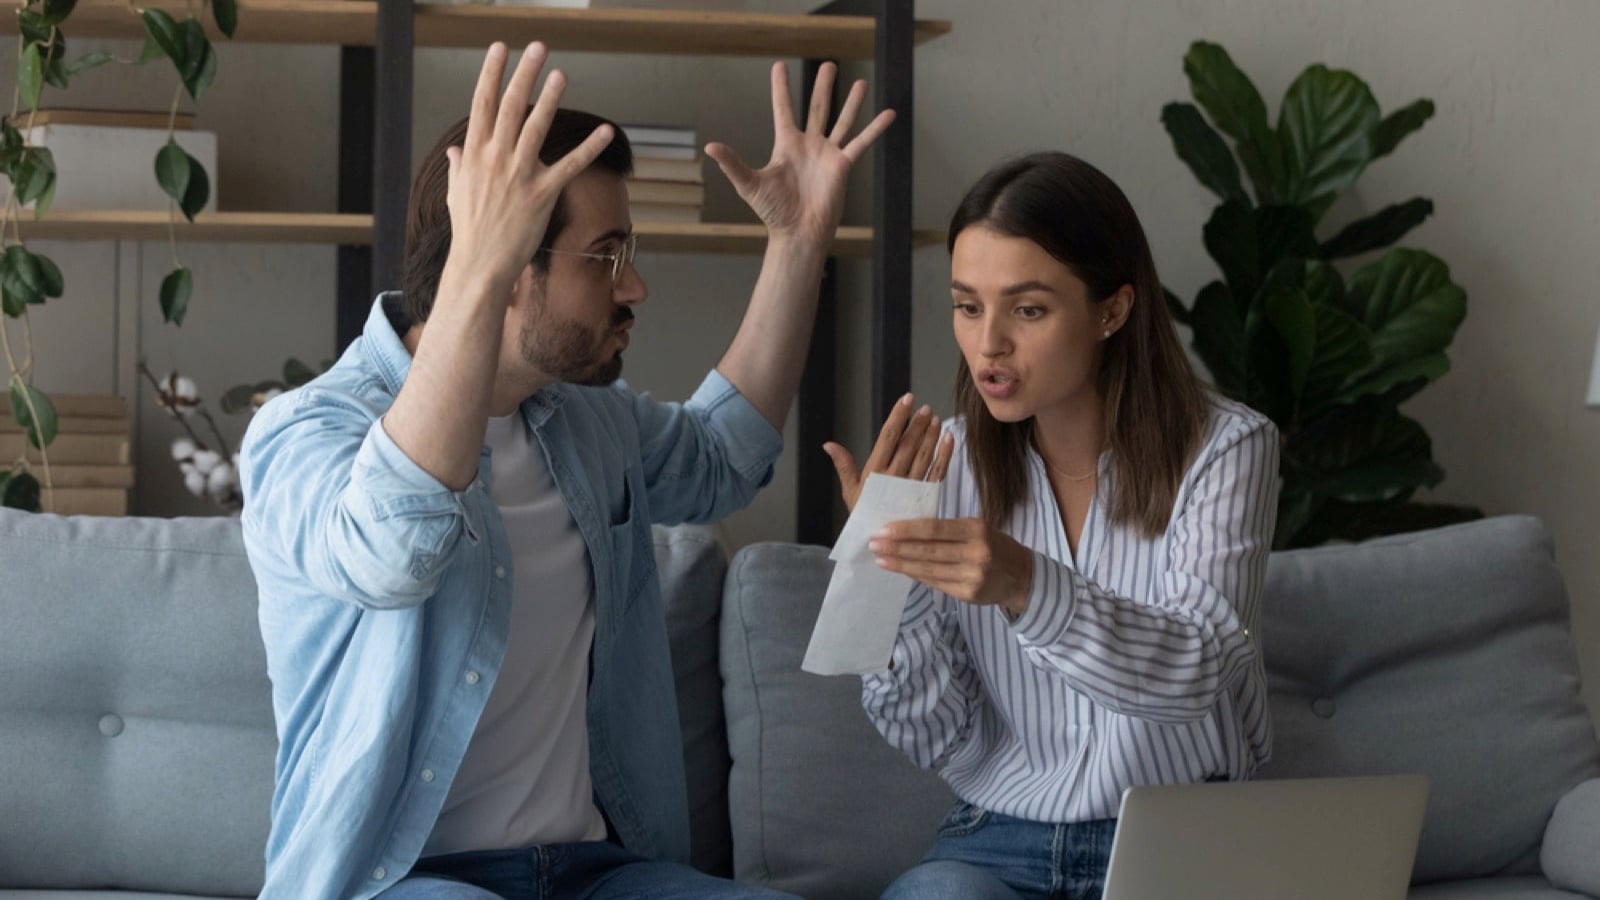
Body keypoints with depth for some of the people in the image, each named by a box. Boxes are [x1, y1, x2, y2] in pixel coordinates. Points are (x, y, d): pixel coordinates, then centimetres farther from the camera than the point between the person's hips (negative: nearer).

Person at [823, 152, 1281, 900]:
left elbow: (1194, 672, -22)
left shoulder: (1223, 448, -5)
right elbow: (942, 745, -2)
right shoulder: (949, 463, 1)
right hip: (1000, 837, 1)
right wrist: (884, 577, -19)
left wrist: (1027, 587, -39)